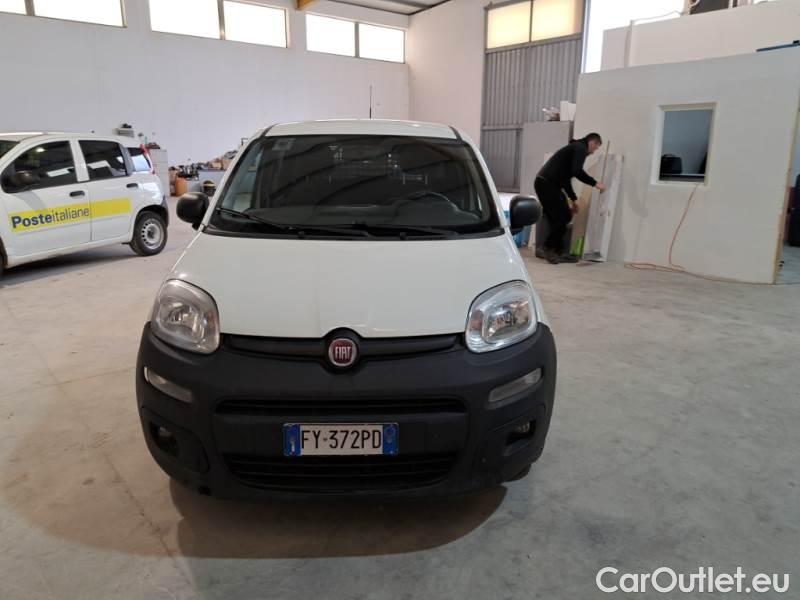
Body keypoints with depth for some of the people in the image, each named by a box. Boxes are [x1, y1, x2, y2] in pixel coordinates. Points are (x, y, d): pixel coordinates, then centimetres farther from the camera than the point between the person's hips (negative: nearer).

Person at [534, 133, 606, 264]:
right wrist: (595, 183, -7)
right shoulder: (580, 148, -3)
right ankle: (548, 248, 3)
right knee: (562, 218, -4)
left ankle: (559, 252, 15)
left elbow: (565, 176, 31)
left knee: (561, 217, 13)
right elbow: (577, 171, -19)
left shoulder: (575, 148, 27)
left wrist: (573, 199, 33)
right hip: (548, 184, -10)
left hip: (544, 183, 10)